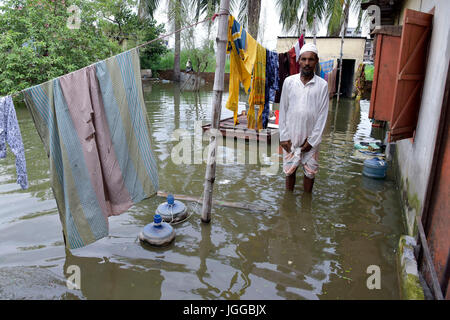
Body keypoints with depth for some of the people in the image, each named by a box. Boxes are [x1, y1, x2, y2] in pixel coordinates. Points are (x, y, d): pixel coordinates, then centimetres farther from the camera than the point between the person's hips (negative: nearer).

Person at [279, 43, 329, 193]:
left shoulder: (322, 85, -5)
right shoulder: (289, 81, -3)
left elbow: (322, 115, -4)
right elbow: (283, 110, 0)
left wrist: (312, 140, -8)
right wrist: (284, 136, -4)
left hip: (311, 138, 0)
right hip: (291, 136, 1)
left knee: (310, 171, 10)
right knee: (289, 170, 12)